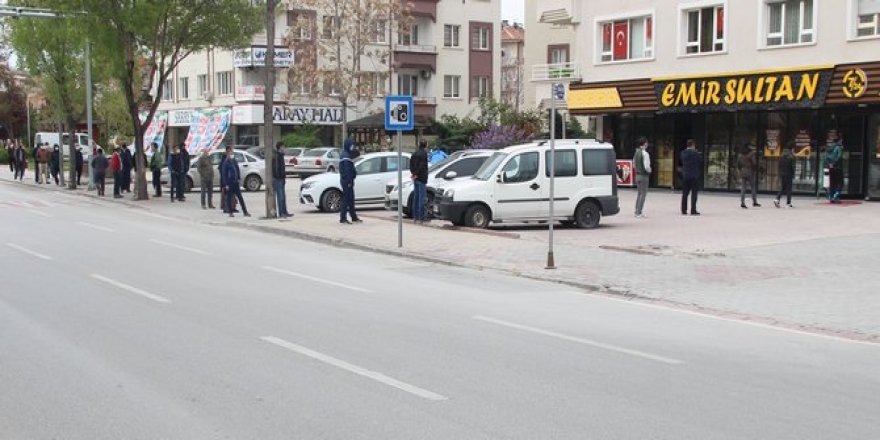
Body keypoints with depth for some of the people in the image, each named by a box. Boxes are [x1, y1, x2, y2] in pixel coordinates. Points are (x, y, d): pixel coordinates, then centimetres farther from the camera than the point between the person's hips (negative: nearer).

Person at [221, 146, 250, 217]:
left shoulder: (235, 161, 9)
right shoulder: (226, 162, -8)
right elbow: (224, 174, -9)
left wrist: (239, 179, 9)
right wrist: (226, 184, -12)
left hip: (236, 182, 6)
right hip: (229, 183, -6)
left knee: (240, 197, 6)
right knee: (229, 198, 3)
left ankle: (245, 212, 7)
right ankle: (230, 213, 10)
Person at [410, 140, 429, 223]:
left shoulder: (415, 154, 13)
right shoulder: (424, 153, -12)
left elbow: (411, 164, 14)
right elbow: (422, 165, -19)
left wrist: (413, 173, 9)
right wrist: (416, 174, -13)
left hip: (416, 178, 8)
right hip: (422, 178, -8)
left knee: (416, 197, 12)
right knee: (421, 198, -6)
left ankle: (415, 217, 14)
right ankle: (421, 217, -7)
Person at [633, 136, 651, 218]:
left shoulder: (636, 152, 8)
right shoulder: (645, 153, -17)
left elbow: (634, 165, 16)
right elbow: (646, 167, -22)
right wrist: (649, 171, -3)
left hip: (637, 175, 8)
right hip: (644, 176, -8)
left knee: (639, 193, 17)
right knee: (643, 194, -3)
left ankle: (637, 211, 22)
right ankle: (639, 213, -3)